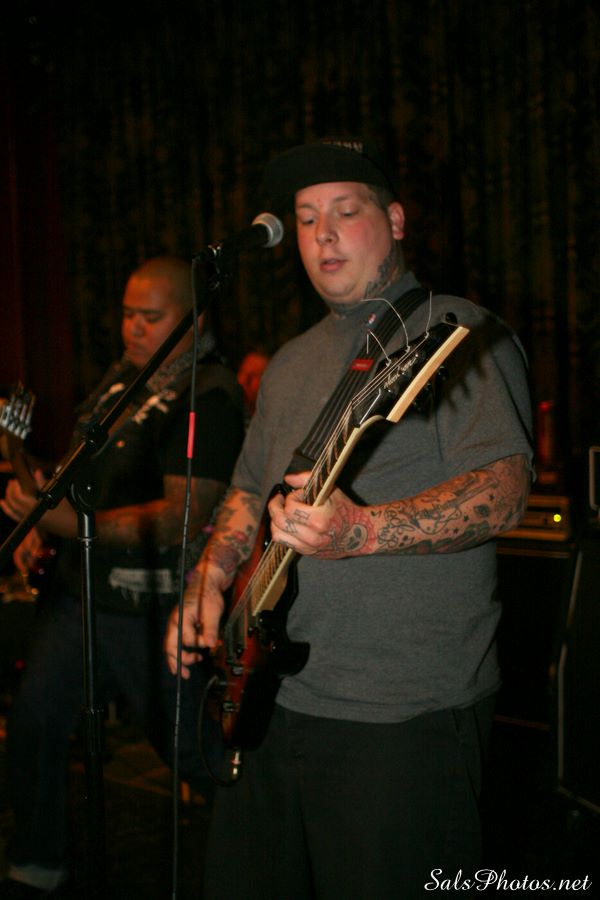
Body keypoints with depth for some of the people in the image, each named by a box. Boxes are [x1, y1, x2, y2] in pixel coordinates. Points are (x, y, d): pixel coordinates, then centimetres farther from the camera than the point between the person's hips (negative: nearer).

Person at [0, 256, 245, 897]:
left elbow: (180, 519, -25)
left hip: (152, 610, -8)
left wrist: (71, 523, -31)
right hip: (79, 589, 8)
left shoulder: (209, 397, -16)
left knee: (186, 746, 5)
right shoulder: (125, 374, 10)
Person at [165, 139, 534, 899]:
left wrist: (359, 531, -34)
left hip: (405, 719, -7)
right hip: (269, 696, 7)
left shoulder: (459, 333, -7)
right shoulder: (291, 364, 17)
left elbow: (504, 491, -20)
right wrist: (211, 576, 5)